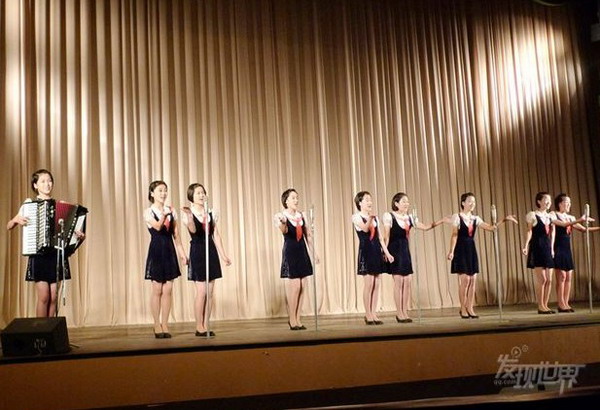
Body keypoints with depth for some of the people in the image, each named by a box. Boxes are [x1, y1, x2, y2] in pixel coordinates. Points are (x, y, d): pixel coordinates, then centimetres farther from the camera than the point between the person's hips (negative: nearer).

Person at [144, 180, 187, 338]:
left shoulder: (171, 211, 9)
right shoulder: (148, 212, -4)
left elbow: (176, 234, 11)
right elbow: (157, 227, -22)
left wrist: (181, 253, 7)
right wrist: (164, 215, -41)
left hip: (169, 251, 4)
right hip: (156, 250, -4)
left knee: (168, 290, 4)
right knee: (157, 290, 0)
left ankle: (165, 325, 11)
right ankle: (157, 326, 10)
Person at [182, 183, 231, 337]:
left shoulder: (211, 213, 10)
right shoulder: (187, 214, -3)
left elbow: (216, 235, 11)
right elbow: (193, 230, -22)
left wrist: (223, 255, 9)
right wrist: (190, 216, -39)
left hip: (211, 251, 5)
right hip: (197, 252, -5)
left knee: (209, 292, 4)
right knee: (201, 291, -6)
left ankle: (205, 326, 11)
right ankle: (199, 327, 5)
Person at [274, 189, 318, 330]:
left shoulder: (301, 215, 10)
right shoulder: (282, 215, -8)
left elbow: (308, 235, 15)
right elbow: (284, 231, -28)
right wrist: (282, 223, -51)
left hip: (302, 251, 6)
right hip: (290, 251, -6)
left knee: (303, 286, 5)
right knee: (293, 286, -5)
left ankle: (297, 319, 15)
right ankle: (292, 320, 6)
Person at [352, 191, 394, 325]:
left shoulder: (375, 217, 17)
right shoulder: (356, 217, -3)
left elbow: (380, 237, 16)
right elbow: (365, 229, -22)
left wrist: (387, 252, 10)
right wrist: (370, 218, -40)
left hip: (377, 250, 6)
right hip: (366, 250, -6)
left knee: (377, 283, 3)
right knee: (369, 282, -8)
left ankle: (373, 313, 9)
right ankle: (368, 314, 0)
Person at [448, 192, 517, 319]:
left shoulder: (475, 218, 13)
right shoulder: (457, 217, -3)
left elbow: (490, 227, 8)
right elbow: (454, 235, -8)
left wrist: (504, 220, -1)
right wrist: (451, 251, -15)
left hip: (472, 249, 6)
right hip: (461, 249, -6)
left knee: (473, 280, 3)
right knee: (464, 280, -9)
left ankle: (470, 309, 9)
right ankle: (463, 309, 2)